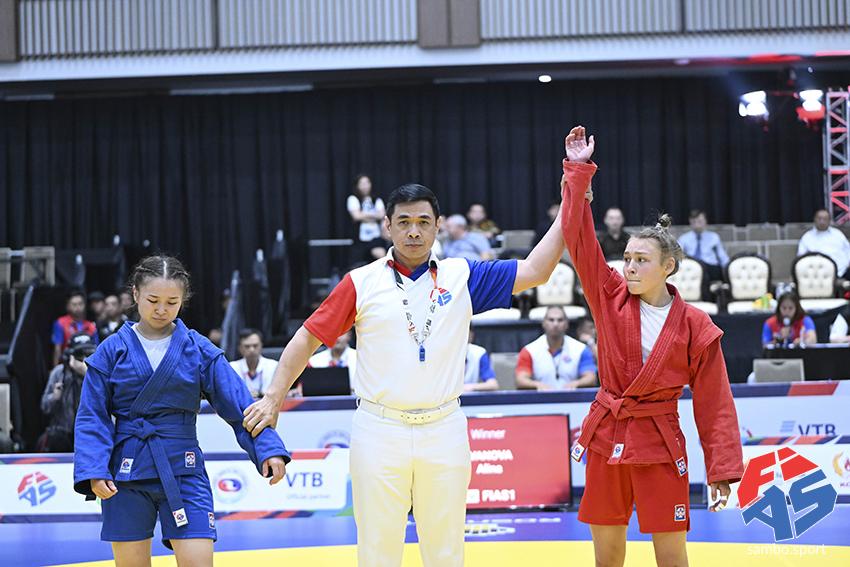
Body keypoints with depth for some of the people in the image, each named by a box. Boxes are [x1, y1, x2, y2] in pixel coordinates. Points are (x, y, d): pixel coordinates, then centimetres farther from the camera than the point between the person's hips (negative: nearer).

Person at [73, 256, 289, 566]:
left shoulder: (199, 350, 0)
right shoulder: (112, 350, 0)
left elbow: (239, 404, -4)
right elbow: (92, 416, -1)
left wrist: (269, 447, -17)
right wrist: (94, 470, -14)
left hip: (183, 470, 0)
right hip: (127, 469, 1)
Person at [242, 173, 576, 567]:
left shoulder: (462, 276, 6)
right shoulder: (363, 282, 2)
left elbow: (535, 270, 6)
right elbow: (308, 338, 6)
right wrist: (274, 398, 0)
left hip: (444, 431, 2)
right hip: (379, 431, -1)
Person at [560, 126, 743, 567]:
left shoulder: (695, 327, -6)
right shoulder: (611, 299, 1)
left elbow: (714, 403, -4)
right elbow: (579, 238, -5)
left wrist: (722, 470, -9)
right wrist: (578, 171, -9)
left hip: (659, 447, -3)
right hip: (606, 440, 3)